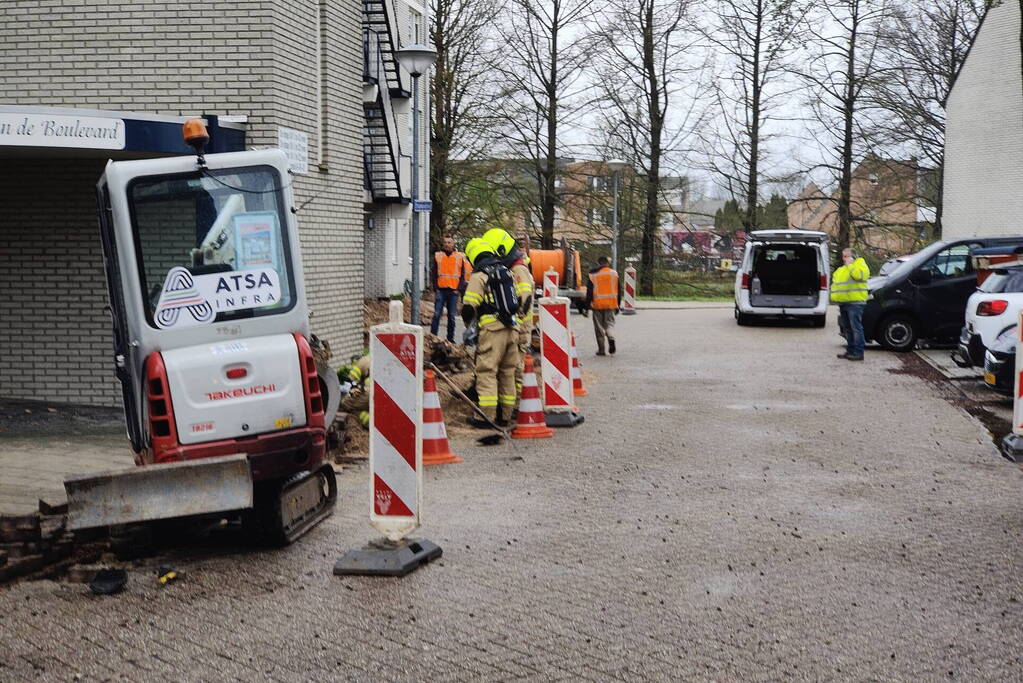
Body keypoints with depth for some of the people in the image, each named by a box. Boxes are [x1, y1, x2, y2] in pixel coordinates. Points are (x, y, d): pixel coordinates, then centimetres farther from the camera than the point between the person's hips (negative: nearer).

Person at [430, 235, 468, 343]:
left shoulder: (460, 257, 7)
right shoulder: (437, 256, 8)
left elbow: (463, 275, 7)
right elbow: (434, 274, 9)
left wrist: (458, 289, -4)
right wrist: (436, 288, -2)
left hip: (453, 291, 0)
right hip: (441, 290, 0)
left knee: (451, 316, 5)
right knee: (437, 314, -6)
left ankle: (450, 338, 10)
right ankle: (432, 336, -5)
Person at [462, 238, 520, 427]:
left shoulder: (478, 276, -4)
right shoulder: (507, 272, 17)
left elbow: (469, 307, -9)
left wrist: (470, 328, 7)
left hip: (492, 330, -7)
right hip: (512, 329, 7)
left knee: (487, 372, -4)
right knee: (507, 372, 12)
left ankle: (487, 416, -9)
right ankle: (505, 415, 16)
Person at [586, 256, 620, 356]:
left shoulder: (593, 275, -1)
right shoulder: (614, 274, 5)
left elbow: (589, 292, -2)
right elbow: (618, 291, 9)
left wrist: (588, 306, 2)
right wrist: (617, 305, 15)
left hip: (598, 304, -1)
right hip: (611, 304, 1)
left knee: (599, 326, 6)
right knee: (609, 323, 10)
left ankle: (601, 349, 6)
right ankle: (611, 337, -22)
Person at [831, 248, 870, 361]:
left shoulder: (860, 264, -1)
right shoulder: (840, 270, 23)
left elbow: (859, 275, -23)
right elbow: (834, 283, 27)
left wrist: (850, 264, -12)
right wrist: (834, 297, 13)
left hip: (855, 302, -9)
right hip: (843, 303, 9)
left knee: (856, 328, -11)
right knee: (848, 329, 12)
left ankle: (858, 352, -12)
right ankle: (850, 350, 19)